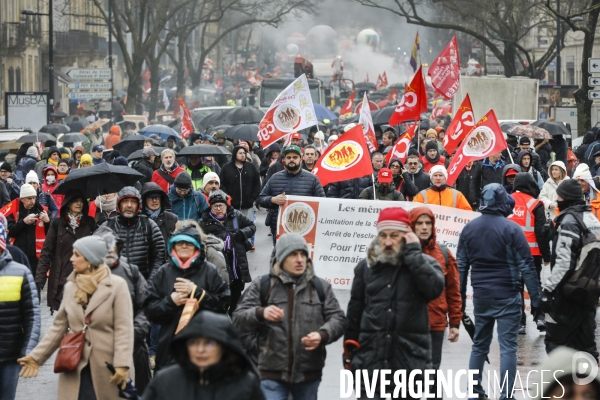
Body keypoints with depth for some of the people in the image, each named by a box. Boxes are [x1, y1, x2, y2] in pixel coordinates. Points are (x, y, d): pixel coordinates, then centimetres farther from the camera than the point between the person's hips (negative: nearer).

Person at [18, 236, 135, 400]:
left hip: (107, 368, -4)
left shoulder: (117, 285, -5)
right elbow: (59, 327, 16)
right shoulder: (70, 287, 12)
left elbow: (124, 328, -10)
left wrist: (122, 365, -19)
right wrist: (36, 357, 10)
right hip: (75, 368, 5)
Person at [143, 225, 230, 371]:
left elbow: (223, 304, -4)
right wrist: (170, 301, -10)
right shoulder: (164, 273, 10)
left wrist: (196, 292, -12)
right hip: (170, 343, 2)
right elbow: (149, 308, 7)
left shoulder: (209, 271, 4)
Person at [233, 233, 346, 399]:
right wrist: (261, 313, -23)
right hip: (273, 373, -2)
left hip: (309, 373, 2)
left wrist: (322, 335, -15)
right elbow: (238, 320, -2)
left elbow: (338, 319, 6)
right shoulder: (262, 286, 3)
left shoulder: (320, 286, 8)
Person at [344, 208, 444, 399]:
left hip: (409, 362, -1)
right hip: (370, 360, 1)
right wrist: (349, 355, 9)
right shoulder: (366, 266, 6)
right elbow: (354, 313, 11)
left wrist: (413, 252, -14)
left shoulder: (424, 263, 2)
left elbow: (435, 288, -21)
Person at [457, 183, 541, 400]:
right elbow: (526, 266, -10)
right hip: (507, 295, -5)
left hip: (480, 295, 5)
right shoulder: (511, 229, -11)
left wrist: (460, 295, 16)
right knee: (508, 346, -3)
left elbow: (461, 264, 8)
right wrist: (535, 298, -4)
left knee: (479, 344, 17)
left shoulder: (469, 228, 3)